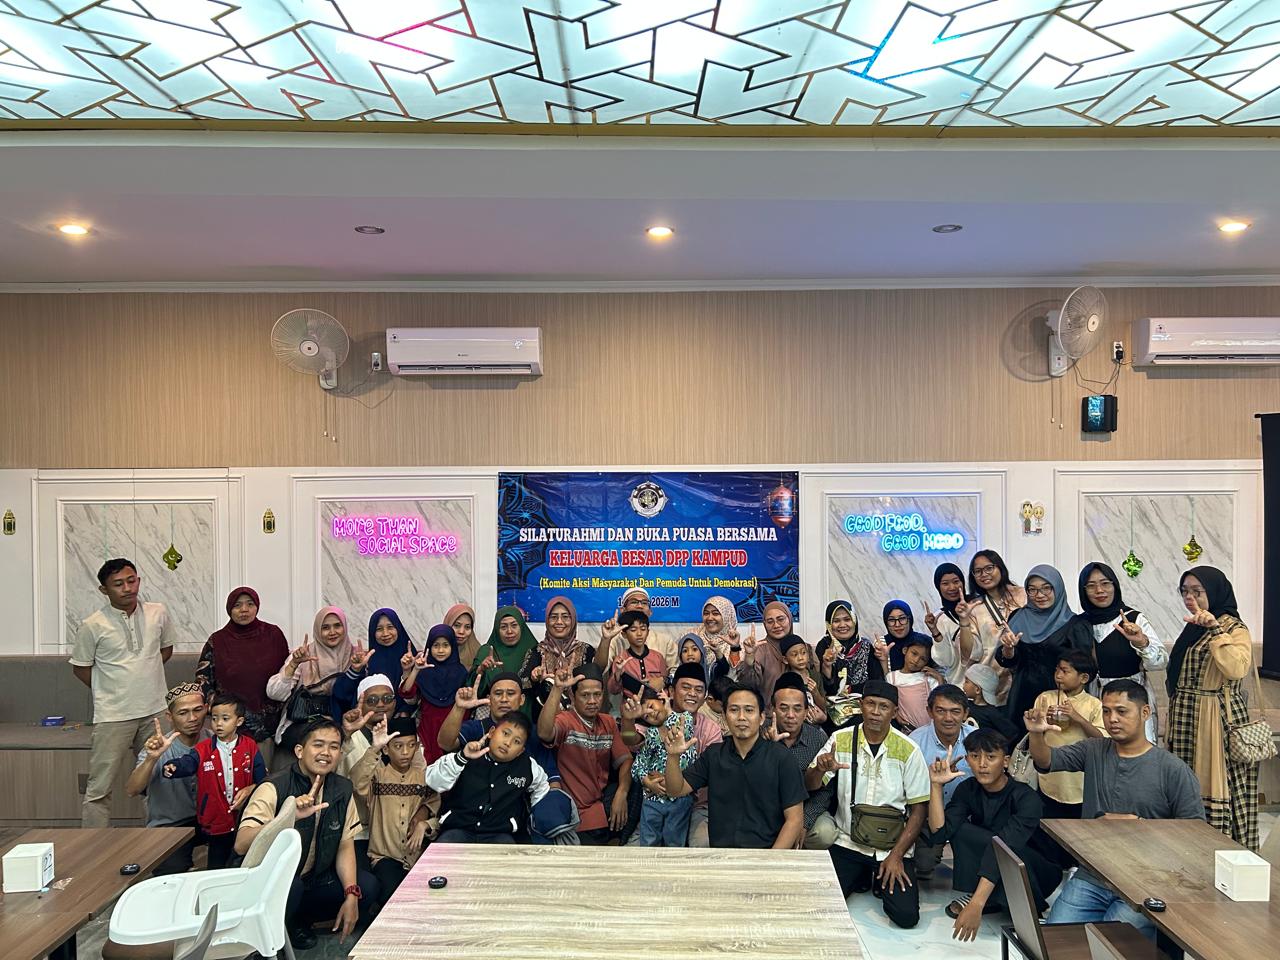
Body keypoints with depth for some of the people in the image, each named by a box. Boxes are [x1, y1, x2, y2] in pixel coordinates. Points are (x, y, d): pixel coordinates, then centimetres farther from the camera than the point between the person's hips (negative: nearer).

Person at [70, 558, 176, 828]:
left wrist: (142, 673, 7)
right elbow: (80, 667, 3)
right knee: (99, 788, -1)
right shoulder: (92, 626, -8)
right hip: (113, 716, -3)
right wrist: (111, 689, 1)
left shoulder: (158, 613, 1)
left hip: (155, 711, 3)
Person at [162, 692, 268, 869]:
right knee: (216, 867, 13)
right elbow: (185, 764, -22)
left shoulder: (250, 747, -3)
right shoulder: (203, 750, -4)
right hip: (216, 822, 0)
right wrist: (171, 768, -42)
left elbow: (263, 778, -1)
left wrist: (249, 790, -18)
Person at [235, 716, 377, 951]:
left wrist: (351, 895, -13)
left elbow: (345, 846, 1)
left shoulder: (342, 789, -3)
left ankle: (298, 921, 8)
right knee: (289, 884, -36)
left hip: (313, 878, 6)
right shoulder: (274, 789, -21)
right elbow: (241, 846, -33)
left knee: (367, 886, -14)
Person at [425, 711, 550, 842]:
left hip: (499, 834, 1)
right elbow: (433, 782, -14)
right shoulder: (468, 756, -2)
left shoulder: (527, 766, 4)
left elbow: (542, 787, 25)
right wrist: (461, 757, -26)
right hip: (459, 829, 0)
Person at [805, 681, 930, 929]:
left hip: (893, 847, -1)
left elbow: (919, 808, -3)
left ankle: (882, 880, 15)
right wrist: (820, 769, -27)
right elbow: (810, 786, -3)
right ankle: (862, 878, 16)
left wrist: (896, 855, -11)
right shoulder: (841, 739, -4)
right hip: (848, 843, 1)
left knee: (906, 916, -17)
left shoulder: (908, 750, -8)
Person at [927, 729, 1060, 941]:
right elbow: (939, 834, -18)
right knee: (961, 830, -22)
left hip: (1033, 874, -4)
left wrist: (977, 904, -46)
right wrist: (936, 785, -26)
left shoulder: (1026, 798, -24)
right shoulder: (967, 789, -8)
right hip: (988, 879, 4)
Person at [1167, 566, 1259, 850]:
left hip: (1216, 721, -7)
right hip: (1187, 720, 8)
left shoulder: (1234, 628, -8)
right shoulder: (1192, 629, 16)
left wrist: (1215, 628, -26)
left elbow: (1237, 669, -27)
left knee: (1216, 788, -5)